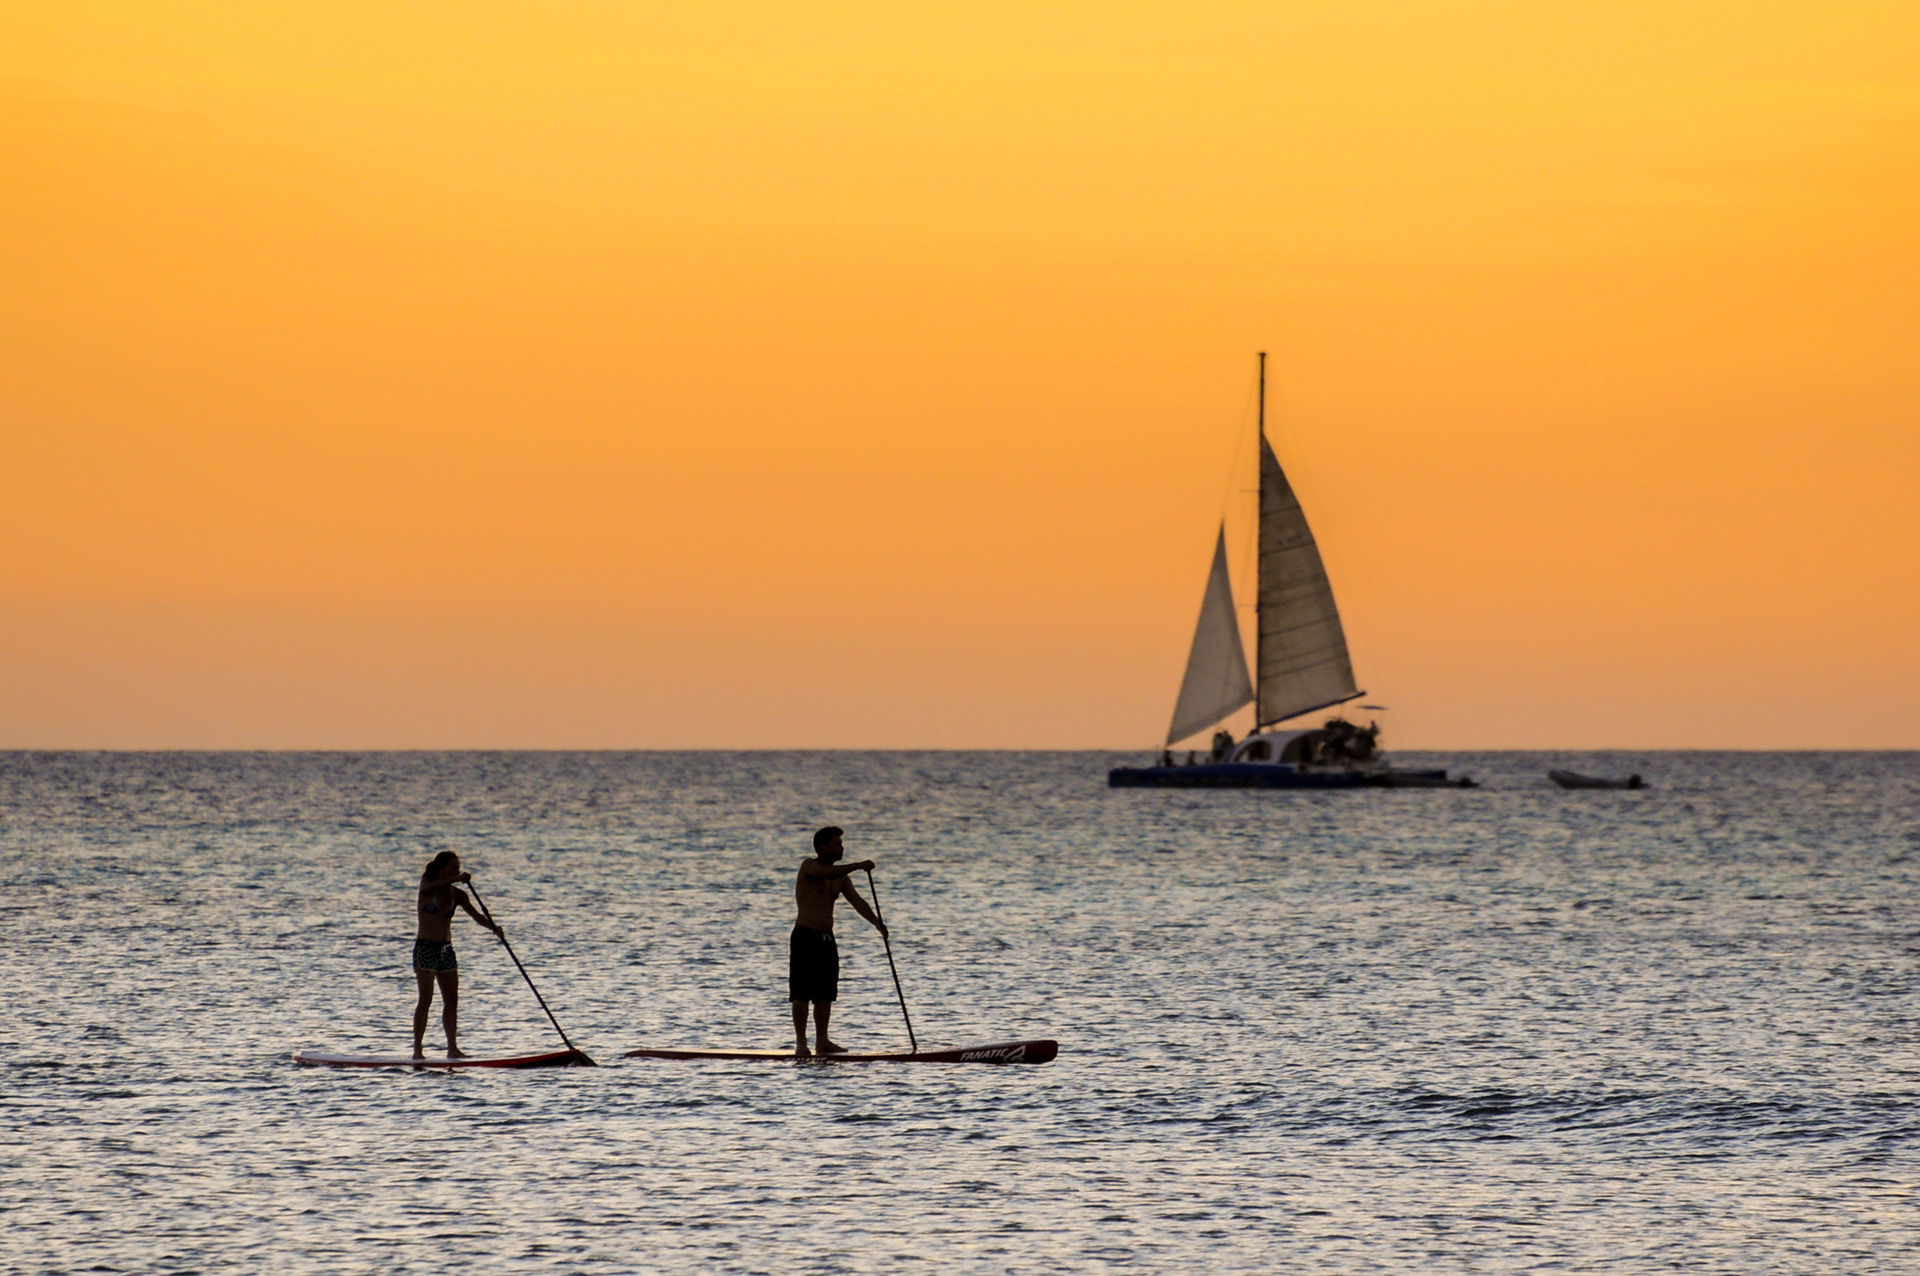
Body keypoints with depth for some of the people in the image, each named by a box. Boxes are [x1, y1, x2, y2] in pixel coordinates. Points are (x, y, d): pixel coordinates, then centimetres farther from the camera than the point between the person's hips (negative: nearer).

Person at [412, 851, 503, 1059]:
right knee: (426, 1000, -10)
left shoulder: (457, 895, 7)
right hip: (425, 948, -5)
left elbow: (475, 915, -4)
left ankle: (452, 1048, 7)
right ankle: (417, 1050, -8)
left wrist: (493, 927, -24)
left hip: (446, 950, 5)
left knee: (452, 1000, 3)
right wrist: (457, 879, -41)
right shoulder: (427, 887, -4)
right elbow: (429, 887, -29)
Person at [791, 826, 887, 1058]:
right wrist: (858, 866, -29)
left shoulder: (840, 878, 15)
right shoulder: (809, 866, -5)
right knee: (802, 993, -7)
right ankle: (800, 1044, -7)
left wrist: (877, 922, -10)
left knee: (825, 994, 7)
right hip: (805, 936, -7)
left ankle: (822, 1041, 11)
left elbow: (857, 901, 5)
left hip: (827, 939, 7)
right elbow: (827, 873, -27)